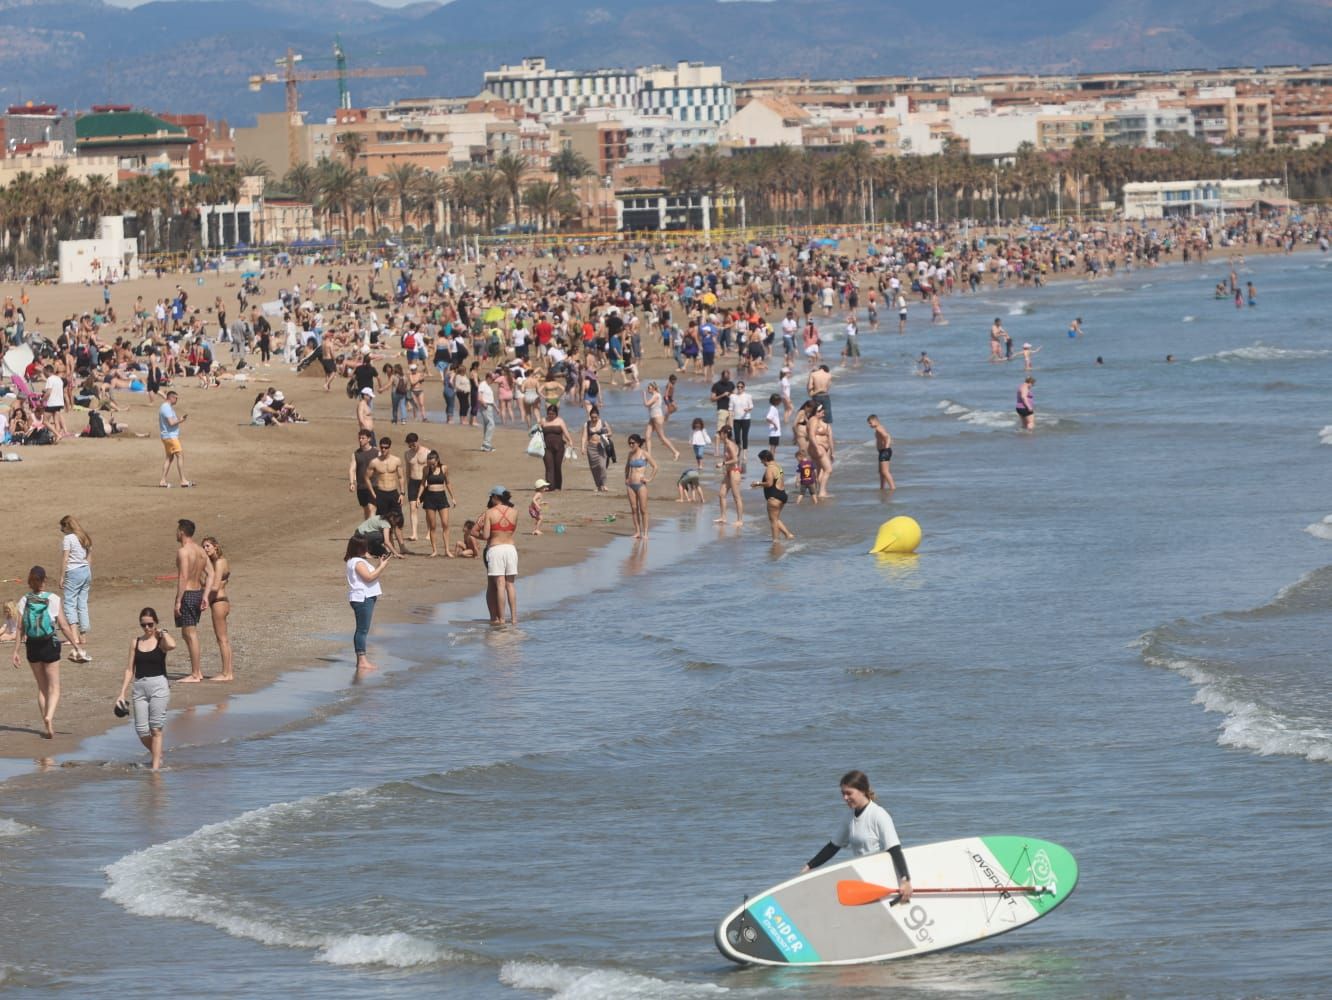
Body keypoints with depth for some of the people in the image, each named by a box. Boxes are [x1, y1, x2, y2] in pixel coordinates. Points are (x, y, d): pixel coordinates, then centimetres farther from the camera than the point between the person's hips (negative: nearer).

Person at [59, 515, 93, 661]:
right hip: (86, 571, 8)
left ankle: (75, 641, -25)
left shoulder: (68, 539, -9)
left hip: (73, 572, -8)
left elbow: (65, 559, -12)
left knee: (70, 605, -10)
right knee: (83, 604, 13)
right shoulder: (85, 538, 14)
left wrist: (61, 577, -8)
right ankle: (83, 637, 16)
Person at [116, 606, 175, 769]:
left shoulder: (161, 640, -1)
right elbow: (130, 669, 11)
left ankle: (156, 766, 0)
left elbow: (171, 645, -27)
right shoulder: (135, 642, 10)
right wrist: (122, 693, 7)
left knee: (156, 729, -5)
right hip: (139, 687, 4)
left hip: (158, 685, -4)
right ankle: (158, 756, 27)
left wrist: (162, 633, -8)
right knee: (141, 731, 2)